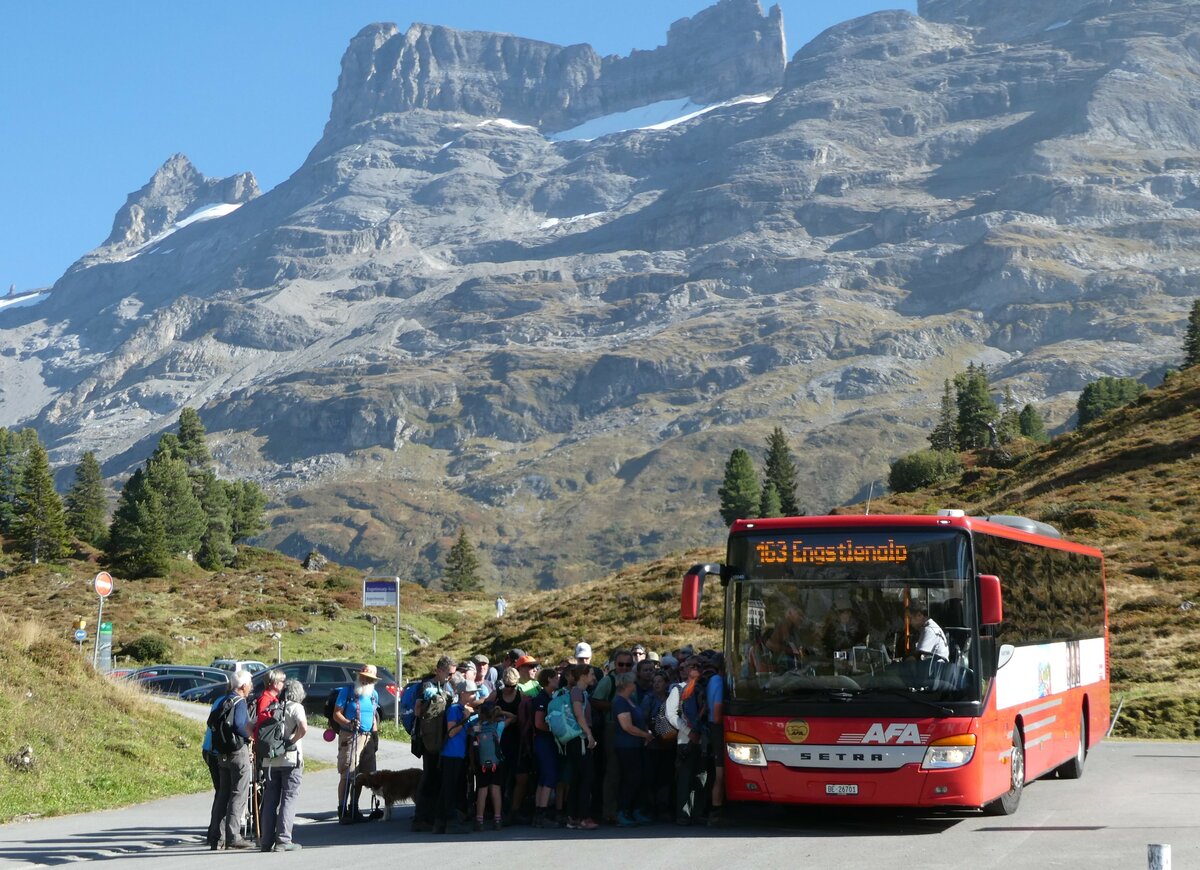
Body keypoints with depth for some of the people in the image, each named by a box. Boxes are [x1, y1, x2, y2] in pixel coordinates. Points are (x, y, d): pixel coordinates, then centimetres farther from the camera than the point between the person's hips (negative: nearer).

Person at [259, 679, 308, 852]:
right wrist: (293, 741, -8)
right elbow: (303, 728, -22)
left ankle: (267, 841, 10)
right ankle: (283, 840, -6)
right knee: (288, 798, 0)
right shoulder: (296, 707, -5)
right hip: (290, 759, -5)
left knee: (270, 799, 10)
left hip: (270, 760, 5)